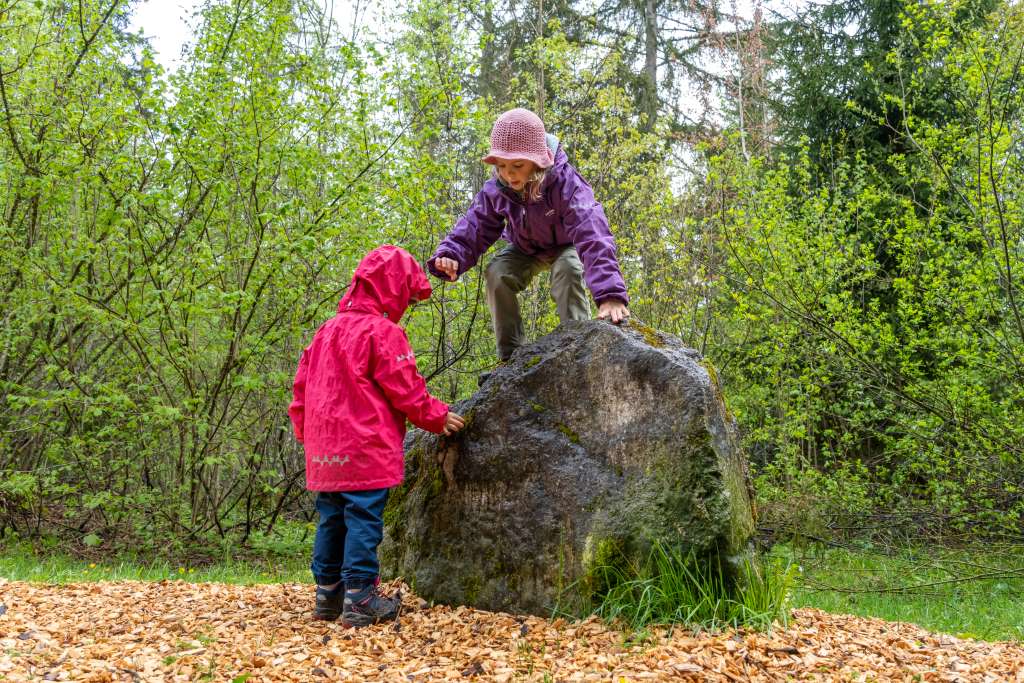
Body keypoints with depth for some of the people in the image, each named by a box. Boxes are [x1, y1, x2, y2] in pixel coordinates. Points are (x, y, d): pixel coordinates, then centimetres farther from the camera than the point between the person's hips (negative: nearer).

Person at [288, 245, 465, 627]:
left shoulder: (325, 331, 15)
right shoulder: (382, 331, -9)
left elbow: (301, 389, 17)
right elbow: (405, 390, -10)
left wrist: (306, 433, 24)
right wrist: (438, 418, 3)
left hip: (325, 453, 8)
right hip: (366, 452, -8)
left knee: (331, 521, 13)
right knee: (364, 520, -4)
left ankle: (328, 595, 19)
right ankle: (359, 601, -3)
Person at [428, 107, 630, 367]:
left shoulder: (565, 182, -39)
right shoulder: (496, 190, -25)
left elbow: (593, 235, -51)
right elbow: (474, 228, -19)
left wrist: (610, 294, -64)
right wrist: (450, 255, -44)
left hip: (566, 245, -3)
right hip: (526, 249, 4)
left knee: (569, 269, -36)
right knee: (497, 273, -23)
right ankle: (511, 354, -14)